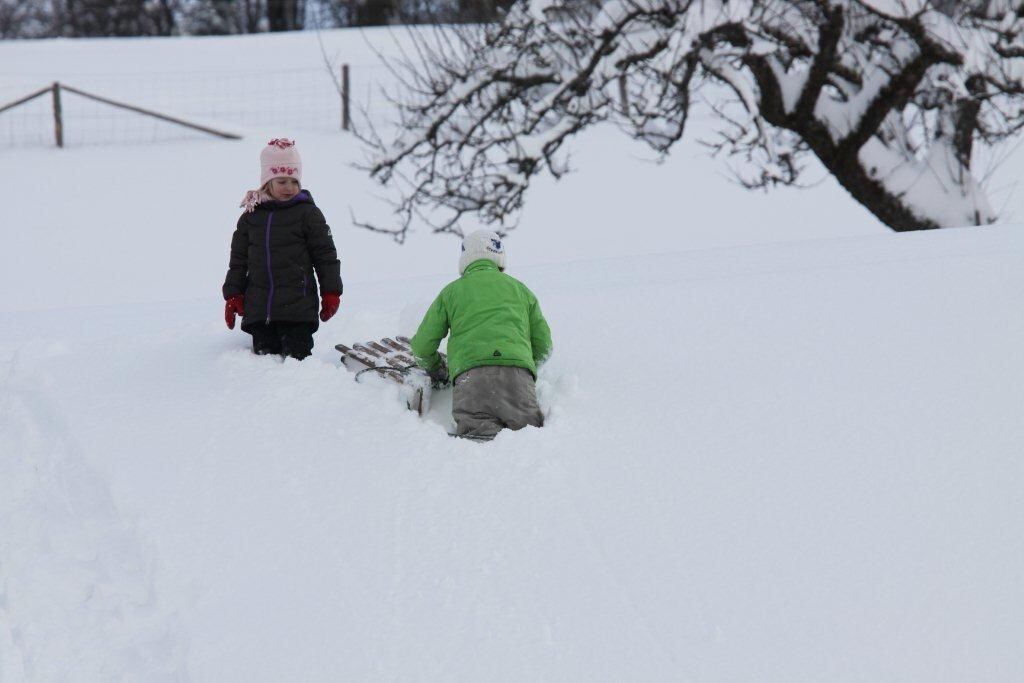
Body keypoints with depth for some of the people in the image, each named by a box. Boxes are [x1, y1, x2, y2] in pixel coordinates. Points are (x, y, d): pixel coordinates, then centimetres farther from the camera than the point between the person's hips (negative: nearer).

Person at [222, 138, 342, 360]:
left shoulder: (307, 213, -1)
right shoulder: (251, 215, 10)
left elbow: (325, 254, 1)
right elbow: (238, 259, 15)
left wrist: (331, 292, -1)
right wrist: (233, 295, 11)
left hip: (297, 307, -4)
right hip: (258, 307, 4)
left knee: (296, 355, -7)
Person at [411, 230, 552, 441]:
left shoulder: (451, 291, 24)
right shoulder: (520, 289, 29)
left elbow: (422, 346, 22)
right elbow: (543, 345, 29)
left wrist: (435, 370, 42)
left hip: (470, 372, -1)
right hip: (517, 371, 1)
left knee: (477, 431, -14)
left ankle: (486, 436, -48)